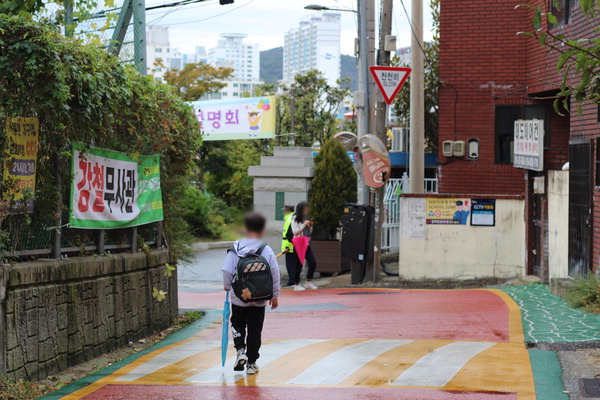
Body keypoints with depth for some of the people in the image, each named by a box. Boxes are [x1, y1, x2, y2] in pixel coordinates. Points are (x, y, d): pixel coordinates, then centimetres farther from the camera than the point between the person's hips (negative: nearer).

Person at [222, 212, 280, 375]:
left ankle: (240, 350, 0)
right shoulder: (267, 251, -8)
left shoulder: (235, 249, -7)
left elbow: (227, 271, -6)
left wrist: (227, 286, 14)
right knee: (254, 329, 9)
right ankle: (251, 363, 11)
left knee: (237, 323, 21)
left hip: (238, 297, 0)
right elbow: (275, 275, -4)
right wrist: (274, 295, 8)